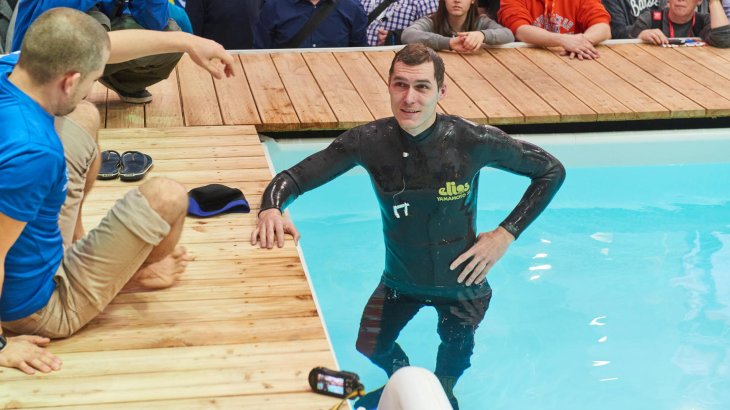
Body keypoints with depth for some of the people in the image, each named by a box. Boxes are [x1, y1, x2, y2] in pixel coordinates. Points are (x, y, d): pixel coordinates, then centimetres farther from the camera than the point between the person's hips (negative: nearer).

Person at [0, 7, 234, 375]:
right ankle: (136, 272, 28)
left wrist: (185, 42, 8)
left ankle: (74, 244, 29)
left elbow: (102, 45, 1)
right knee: (167, 197, -7)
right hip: (42, 309, -8)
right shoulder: (30, 153, -40)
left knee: (84, 118, 15)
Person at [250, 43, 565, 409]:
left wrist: (506, 233, -17)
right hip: (399, 280, 2)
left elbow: (552, 171, -13)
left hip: (460, 282, -1)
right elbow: (293, 178, -17)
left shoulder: (472, 141, -26)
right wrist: (271, 210, -39)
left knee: (455, 359, 12)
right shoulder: (369, 142, -23)